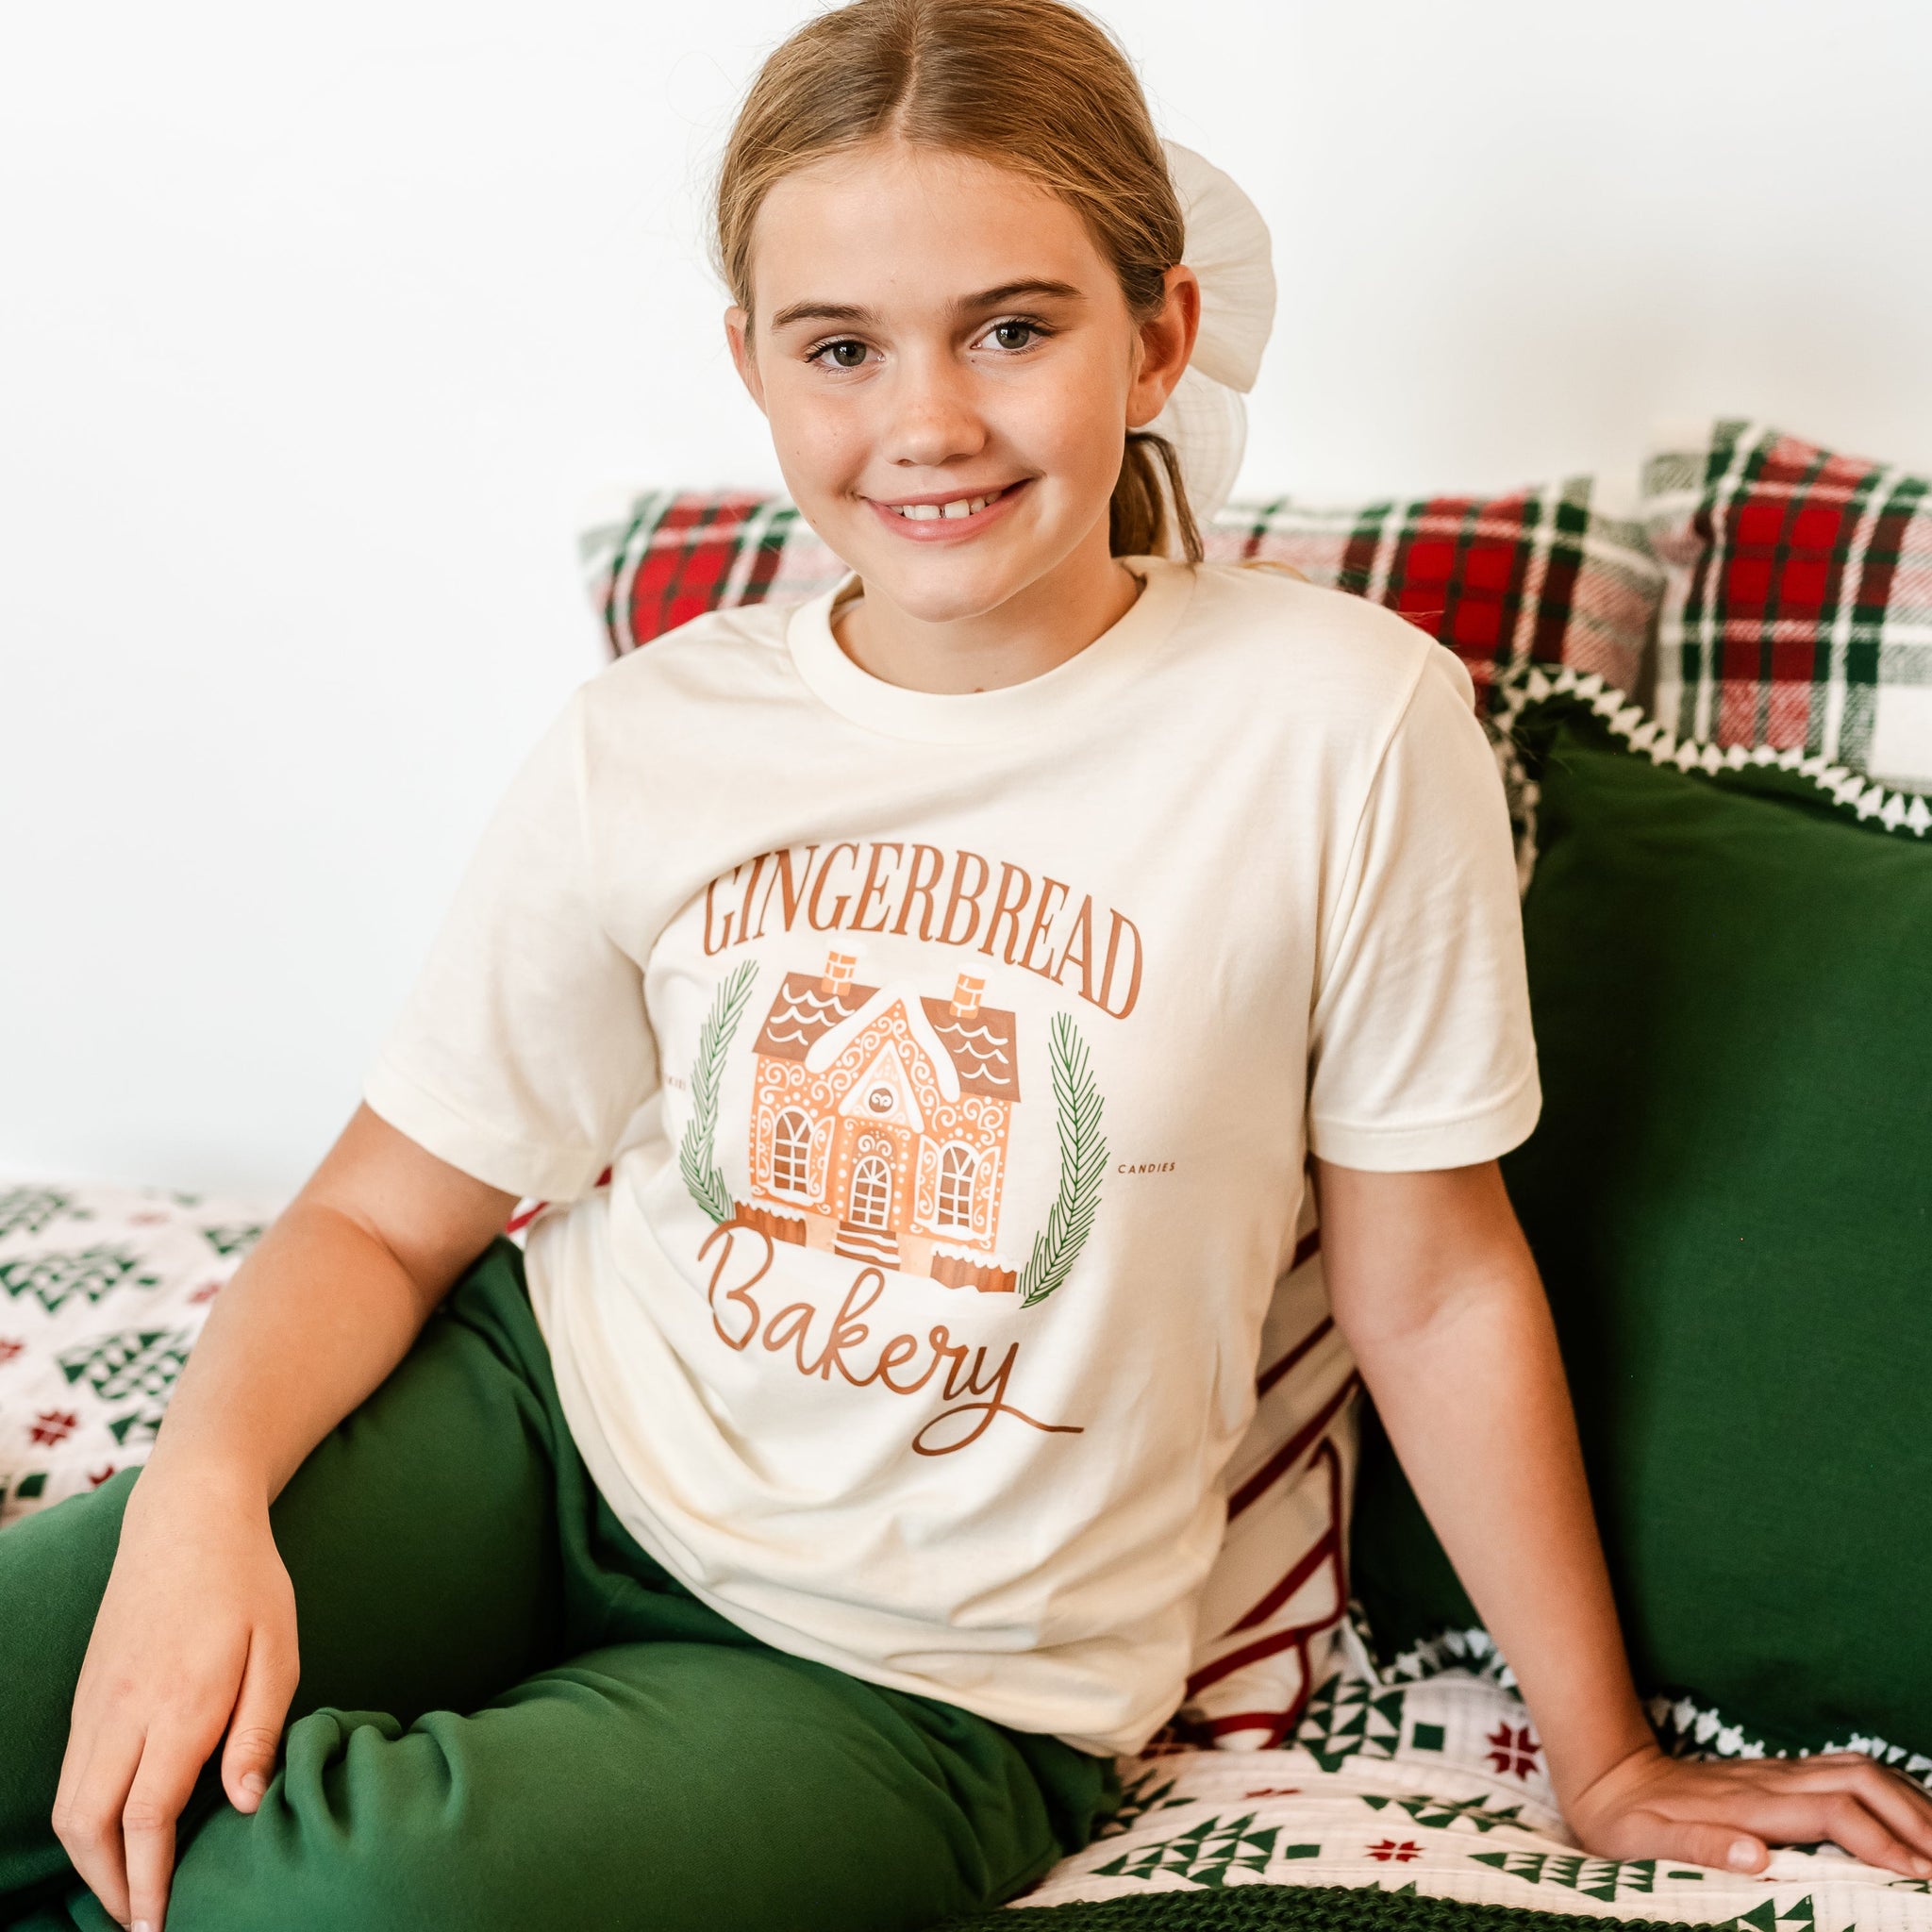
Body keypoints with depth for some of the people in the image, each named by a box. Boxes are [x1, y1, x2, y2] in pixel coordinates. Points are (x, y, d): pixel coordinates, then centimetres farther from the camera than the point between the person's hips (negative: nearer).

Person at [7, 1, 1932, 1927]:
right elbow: (385, 1214, 2)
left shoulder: (1341, 724, -15)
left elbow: (1432, 1285, -5)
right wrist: (201, 1495, -19)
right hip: (548, 1421, 3)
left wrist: (1603, 1762, 4)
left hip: (911, 1674, -2)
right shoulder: (648, 745, -5)